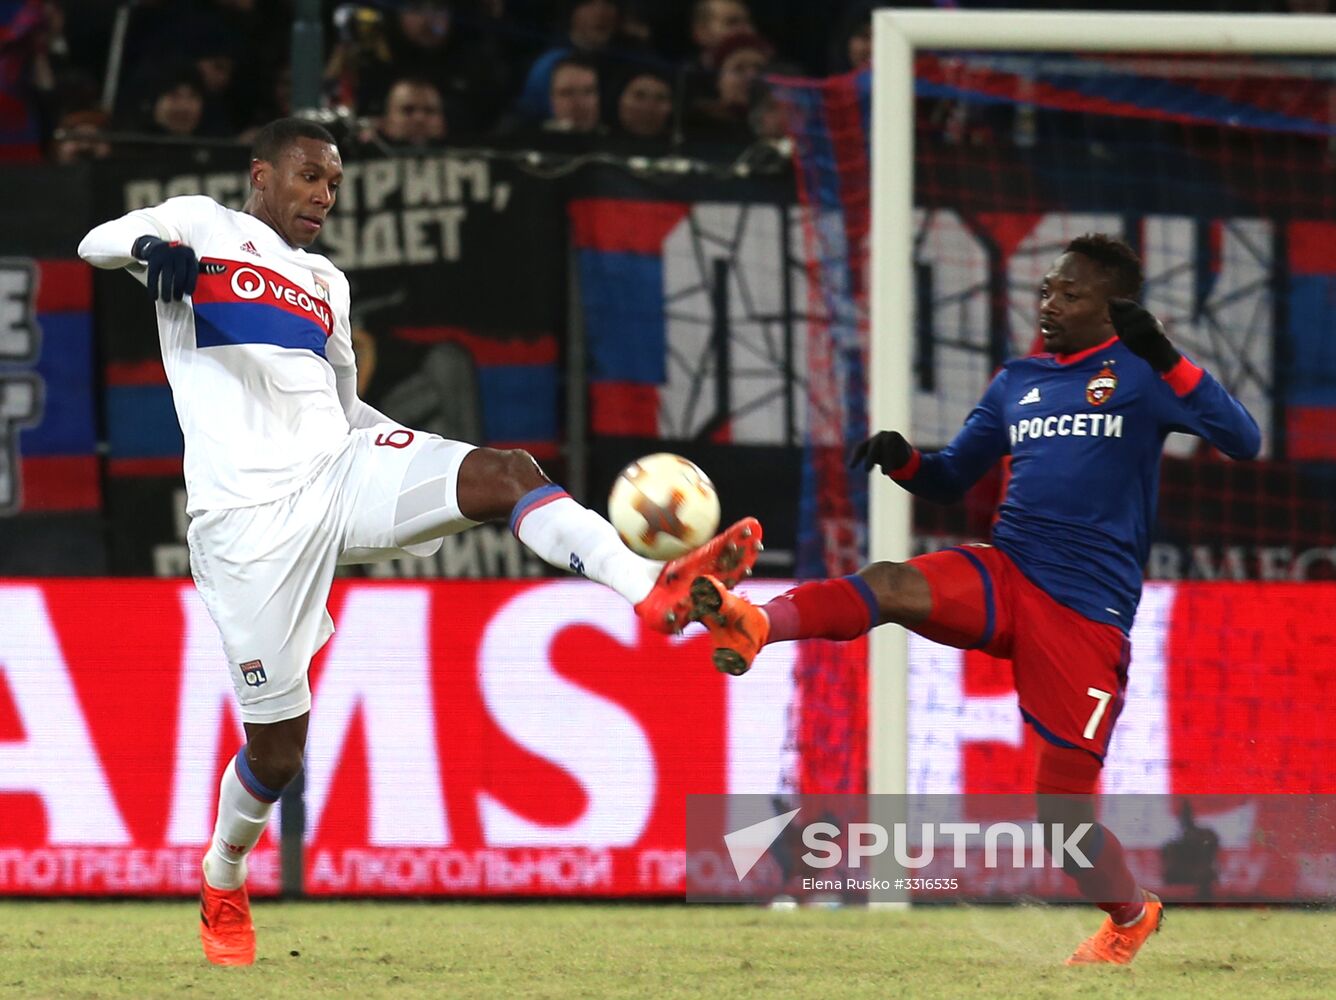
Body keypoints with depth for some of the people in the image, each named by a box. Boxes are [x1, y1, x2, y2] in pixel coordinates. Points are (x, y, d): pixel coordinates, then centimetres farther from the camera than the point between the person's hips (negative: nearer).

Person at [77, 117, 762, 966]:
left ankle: (654, 591, -41)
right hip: (249, 518, -5)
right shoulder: (202, 225, 9)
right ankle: (223, 884, 26)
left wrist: (420, 454, 18)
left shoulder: (328, 285, 25)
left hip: (341, 475, 5)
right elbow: (95, 244, -4)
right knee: (276, 745, -1)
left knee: (504, 474, -23)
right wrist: (151, 244, -28)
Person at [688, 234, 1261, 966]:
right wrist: (903, 461, 0)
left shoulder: (1140, 373, 0)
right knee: (888, 586, -28)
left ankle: (1130, 917, 28)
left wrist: (1166, 359, -25)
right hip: (1002, 576, 4)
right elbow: (951, 479, 24)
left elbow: (1243, 441, -14)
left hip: (1087, 615, -4)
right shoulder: (1018, 382, 15)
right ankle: (754, 625, -54)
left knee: (1064, 810, -3)